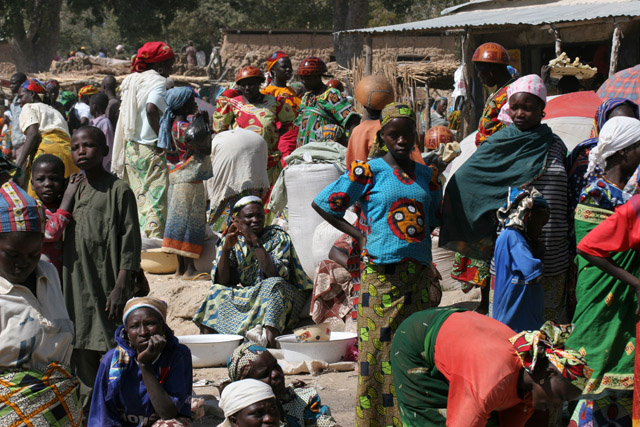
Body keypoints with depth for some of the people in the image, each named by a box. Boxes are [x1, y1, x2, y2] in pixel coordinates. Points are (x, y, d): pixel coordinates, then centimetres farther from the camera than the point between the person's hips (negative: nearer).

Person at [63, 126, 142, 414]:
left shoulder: (118, 190, -8)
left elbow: (130, 242, -10)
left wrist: (121, 287, -15)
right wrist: (64, 288, 14)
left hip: (107, 286, -6)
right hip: (77, 287, 6)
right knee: (83, 354, 12)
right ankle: (88, 409, 23)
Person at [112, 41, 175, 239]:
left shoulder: (131, 81, 14)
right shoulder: (157, 81, -10)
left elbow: (124, 114, 14)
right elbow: (151, 109, -27)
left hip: (131, 147, 8)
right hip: (150, 150, -8)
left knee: (138, 197, 13)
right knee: (156, 197, -7)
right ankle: (155, 237, -13)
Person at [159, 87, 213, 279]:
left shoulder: (172, 125, 11)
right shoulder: (184, 127, -17)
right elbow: (206, 149, -18)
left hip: (176, 178, 10)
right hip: (189, 180, -10)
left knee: (181, 220, 12)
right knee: (190, 221, -6)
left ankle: (181, 267, 17)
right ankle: (189, 268, -4)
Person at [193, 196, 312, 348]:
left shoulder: (278, 237, -8)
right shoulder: (232, 241, 2)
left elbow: (275, 274, -23)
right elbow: (221, 282, -5)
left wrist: (255, 242, -25)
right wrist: (226, 249, -17)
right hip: (246, 297, 4)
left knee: (273, 284, -33)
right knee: (216, 292, -14)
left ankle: (268, 346, -52)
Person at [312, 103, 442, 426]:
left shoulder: (427, 176, 13)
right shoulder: (368, 171, -1)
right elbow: (322, 204, 2)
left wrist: (427, 264, 9)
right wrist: (358, 237, 0)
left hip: (419, 276, 4)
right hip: (381, 275, -4)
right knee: (379, 348, -4)